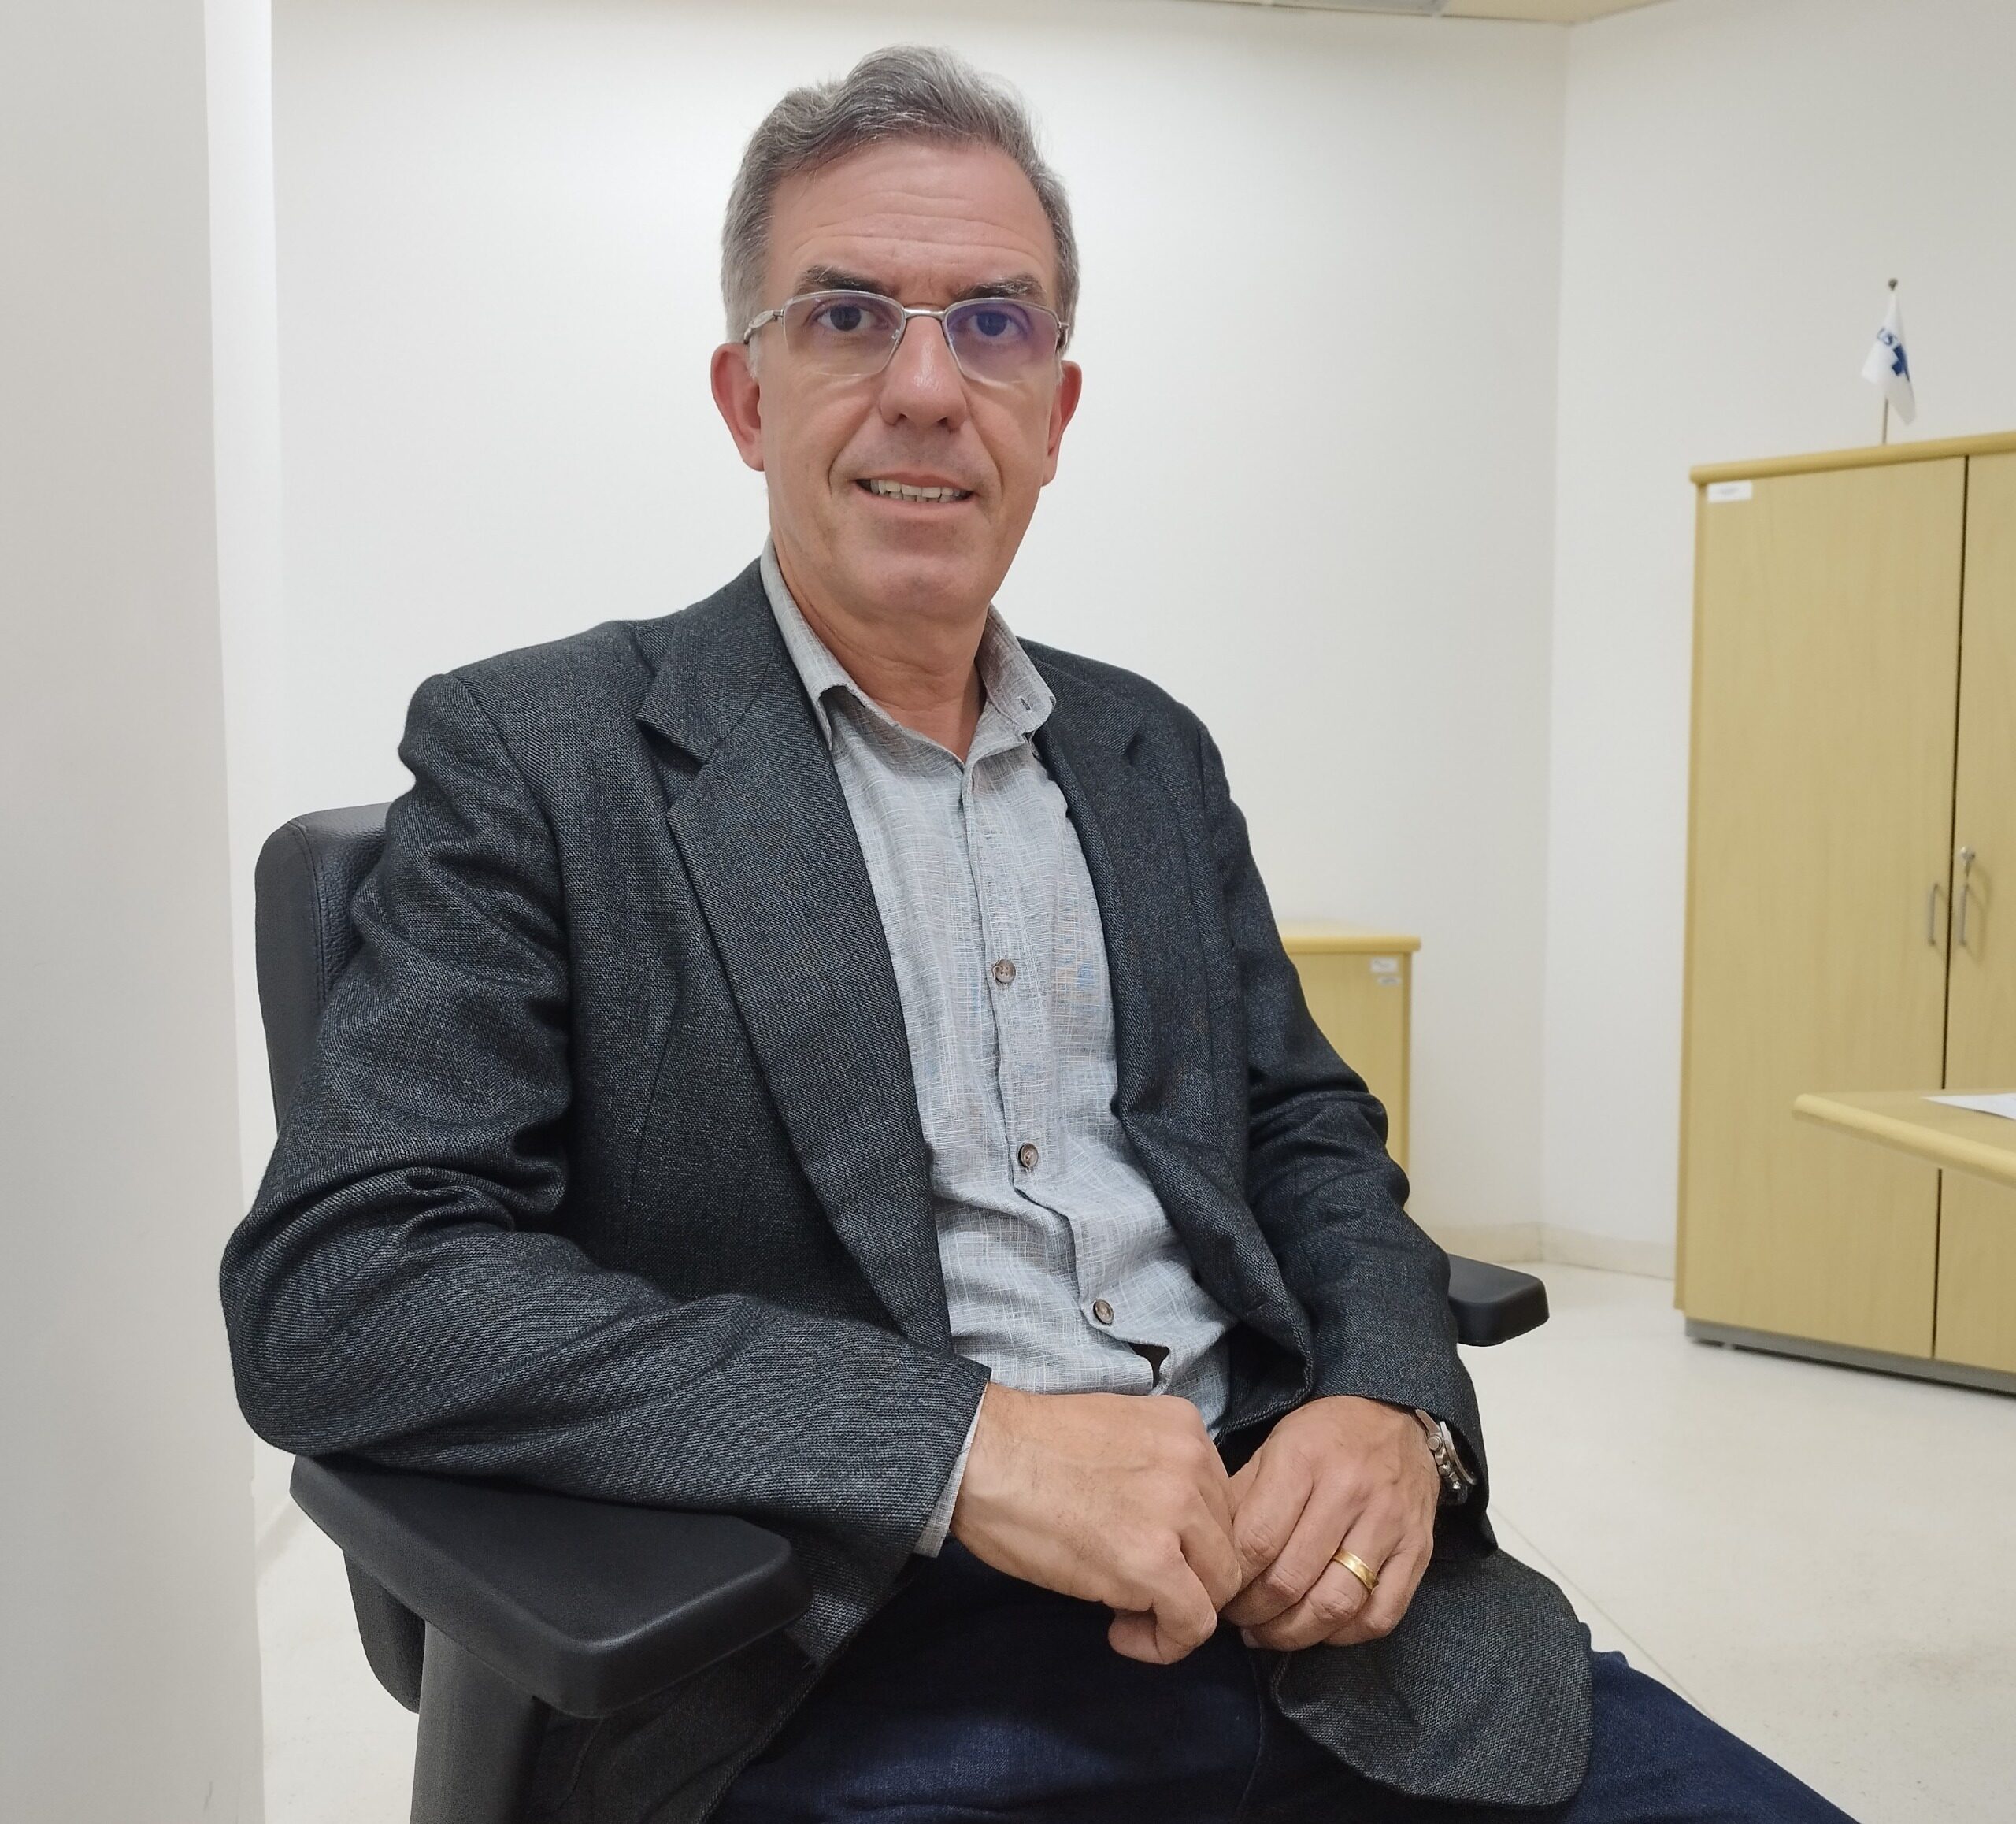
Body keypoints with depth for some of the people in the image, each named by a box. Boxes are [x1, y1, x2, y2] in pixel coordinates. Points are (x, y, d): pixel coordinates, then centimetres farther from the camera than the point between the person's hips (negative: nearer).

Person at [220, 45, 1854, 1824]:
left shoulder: (1152, 752, 13)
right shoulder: (538, 753, -4)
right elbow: (329, 1287, -13)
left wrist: (1396, 1407, -6)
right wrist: (964, 1440, -21)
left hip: (1279, 1588, 6)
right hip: (843, 1677, -5)